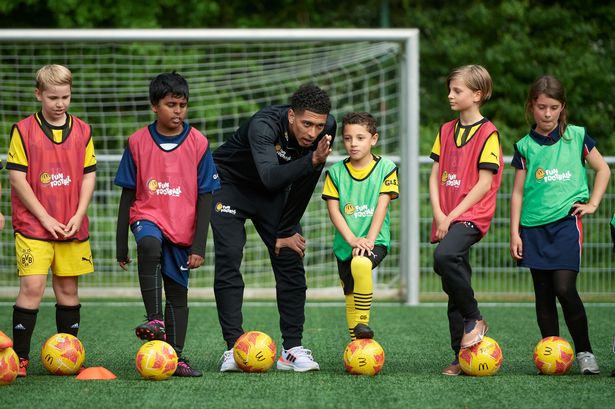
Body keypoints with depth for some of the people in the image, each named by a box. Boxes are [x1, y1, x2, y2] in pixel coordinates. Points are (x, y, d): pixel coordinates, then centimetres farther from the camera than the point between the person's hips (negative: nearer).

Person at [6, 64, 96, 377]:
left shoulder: (82, 131, 8)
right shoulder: (23, 130, -2)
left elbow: (89, 175, 9)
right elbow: (16, 177, -6)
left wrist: (78, 216, -4)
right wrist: (45, 218, -10)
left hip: (72, 227, 4)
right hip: (33, 224, -4)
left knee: (68, 289, 7)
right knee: (32, 286, -13)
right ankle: (19, 357, -8)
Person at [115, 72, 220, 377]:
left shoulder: (198, 143, -3)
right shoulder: (138, 142, -1)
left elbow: (205, 197, -1)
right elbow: (128, 194, 5)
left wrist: (199, 246, -7)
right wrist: (121, 245, 3)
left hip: (183, 228, 1)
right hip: (148, 216, -1)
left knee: (178, 294, 5)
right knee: (150, 247, -35)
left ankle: (176, 358, 14)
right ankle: (154, 320, -34)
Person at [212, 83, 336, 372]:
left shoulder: (326, 129, -22)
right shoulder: (264, 125, -37)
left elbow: (304, 186, -12)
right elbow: (270, 176, -52)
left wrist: (286, 231, -9)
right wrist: (311, 161, -64)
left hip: (273, 195, 5)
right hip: (230, 183, -4)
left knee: (290, 259, -6)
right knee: (229, 259, -16)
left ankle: (292, 349, -4)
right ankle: (234, 347, -14)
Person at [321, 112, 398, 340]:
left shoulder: (385, 168, -2)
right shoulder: (336, 172, 3)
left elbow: (381, 207, -9)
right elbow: (333, 210, -2)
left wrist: (369, 240, -19)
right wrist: (352, 239, -15)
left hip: (375, 241, -3)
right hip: (344, 244, 3)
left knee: (361, 264, -34)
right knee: (350, 297, 5)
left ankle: (363, 323, -23)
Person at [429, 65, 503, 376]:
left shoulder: (487, 132, -6)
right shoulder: (446, 131, 14)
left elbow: (485, 182, -11)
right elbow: (435, 175, 13)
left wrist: (453, 216, -14)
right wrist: (438, 214, -2)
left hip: (472, 215, -7)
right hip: (446, 219, 7)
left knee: (444, 256, -33)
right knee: (454, 289, 6)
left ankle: (474, 319, -16)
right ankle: (462, 356, 11)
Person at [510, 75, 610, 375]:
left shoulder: (576, 137, 4)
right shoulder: (525, 146, 7)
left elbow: (603, 170, 14)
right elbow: (518, 192, 9)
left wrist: (592, 203, 3)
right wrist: (515, 233, 4)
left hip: (567, 221, -2)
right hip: (534, 226, 3)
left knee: (564, 288, -15)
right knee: (543, 294, 3)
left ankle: (584, 352, -3)